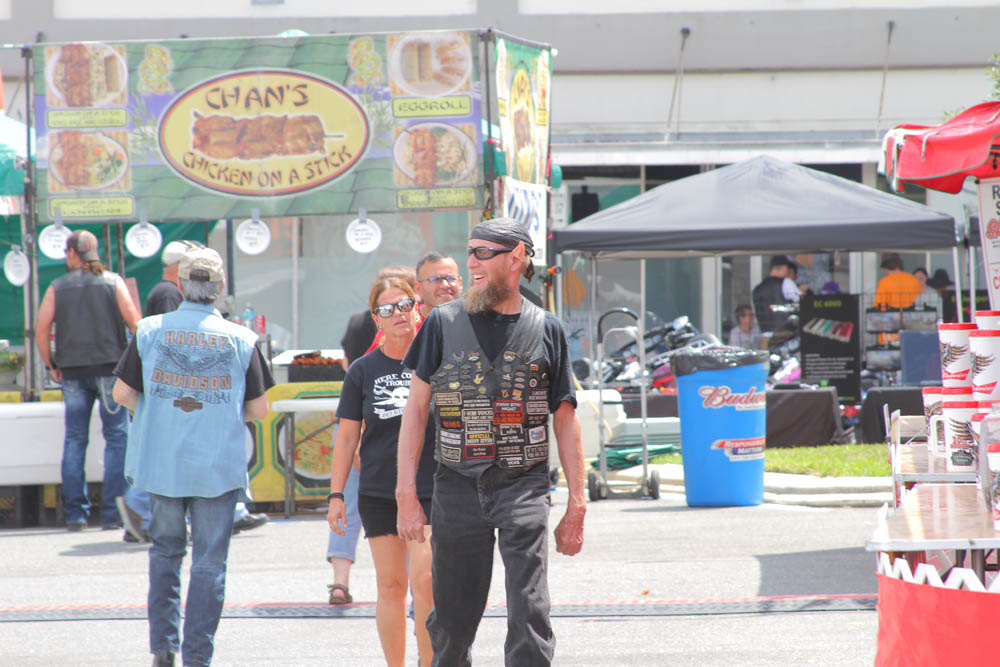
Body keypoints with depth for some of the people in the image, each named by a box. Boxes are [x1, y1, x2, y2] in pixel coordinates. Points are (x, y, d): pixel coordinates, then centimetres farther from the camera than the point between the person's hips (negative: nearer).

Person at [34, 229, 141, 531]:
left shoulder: (57, 288, 5)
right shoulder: (113, 282, 2)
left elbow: (41, 329, -3)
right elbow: (134, 321, -4)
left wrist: (50, 365, 6)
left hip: (72, 371, 2)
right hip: (109, 367, -2)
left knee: (74, 439, 7)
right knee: (117, 438, 1)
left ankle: (75, 512, 4)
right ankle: (112, 512, -6)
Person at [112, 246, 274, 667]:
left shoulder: (150, 331, -3)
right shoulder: (241, 339, -5)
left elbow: (122, 393, -2)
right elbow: (259, 408, -2)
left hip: (161, 460, 2)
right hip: (218, 466, -2)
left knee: (165, 550, 19)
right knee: (210, 561, 4)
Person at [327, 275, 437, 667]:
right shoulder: (364, 370, 5)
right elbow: (347, 436, 9)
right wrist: (336, 494, 5)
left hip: (430, 490, -2)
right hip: (378, 492, 2)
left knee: (424, 579, -14)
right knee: (390, 586, 4)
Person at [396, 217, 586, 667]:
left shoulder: (545, 329, 6)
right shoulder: (444, 323, 6)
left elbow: (565, 419, 10)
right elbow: (416, 408, 6)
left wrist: (577, 504, 6)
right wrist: (407, 494, -2)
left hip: (523, 483, -1)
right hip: (458, 483, 1)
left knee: (530, 615, -10)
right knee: (452, 621, 6)